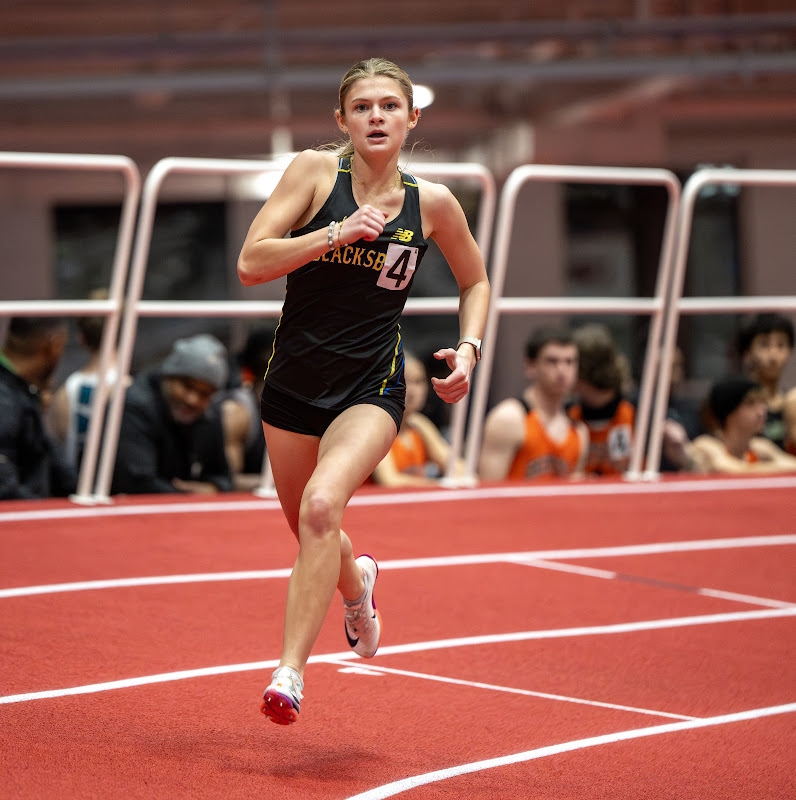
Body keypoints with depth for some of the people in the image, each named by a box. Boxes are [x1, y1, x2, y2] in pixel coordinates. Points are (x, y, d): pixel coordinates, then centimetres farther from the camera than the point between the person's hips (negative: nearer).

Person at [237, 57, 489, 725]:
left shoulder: (432, 202, -2)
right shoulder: (316, 171, -6)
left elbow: (476, 282, 16)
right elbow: (250, 264, -15)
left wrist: (469, 347, -2)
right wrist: (336, 232, -25)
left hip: (372, 389, -2)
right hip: (294, 382, 2)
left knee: (321, 506, -27)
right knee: (310, 532, 17)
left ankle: (291, 671, -24)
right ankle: (356, 582, 54)